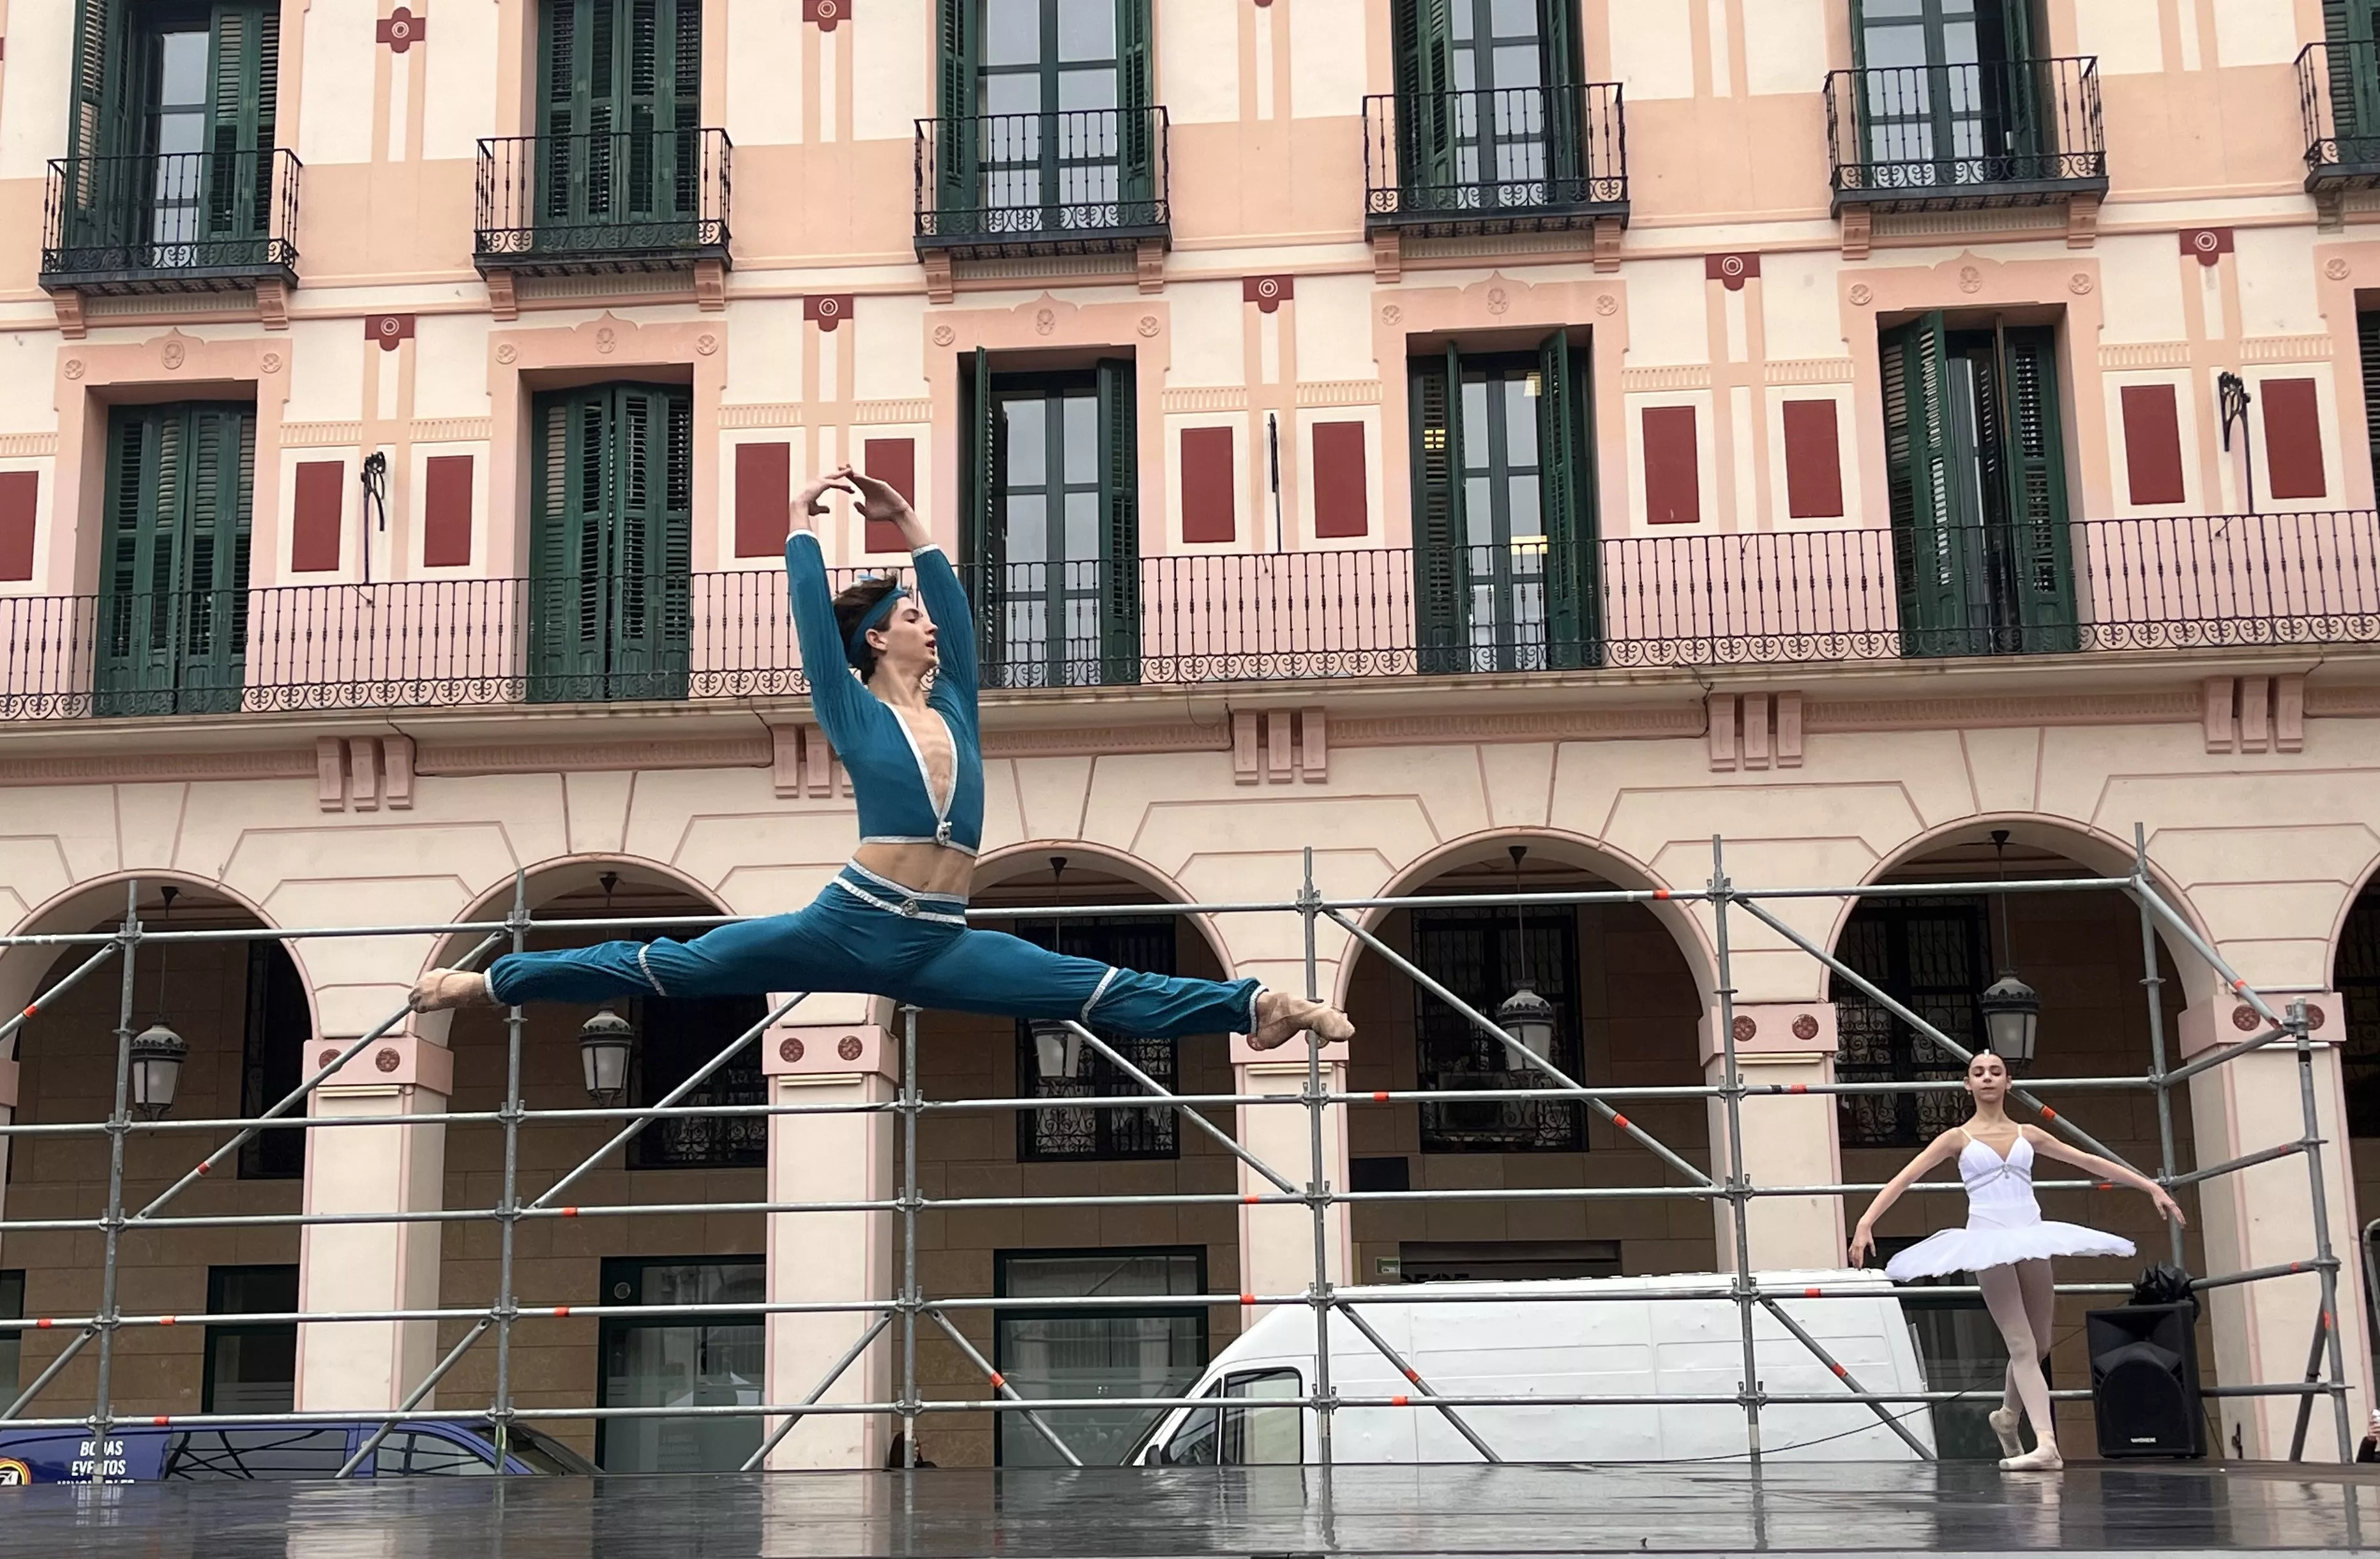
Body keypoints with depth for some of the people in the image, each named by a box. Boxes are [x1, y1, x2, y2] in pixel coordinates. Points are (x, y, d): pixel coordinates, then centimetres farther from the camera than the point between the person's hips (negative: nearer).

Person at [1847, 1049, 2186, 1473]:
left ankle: (2007, 1416, 36)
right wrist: (1866, 1222, -16)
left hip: (2032, 1241, 4)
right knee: (2022, 1346, -12)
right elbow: (1904, 1178, -4)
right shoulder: (1959, 1138, 3)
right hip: (1990, 1244, -4)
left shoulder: (2028, 1135, 13)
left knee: (2038, 1345, 10)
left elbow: (2090, 1162, 17)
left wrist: (2152, 1187, 16)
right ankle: (2046, 1445, -17)